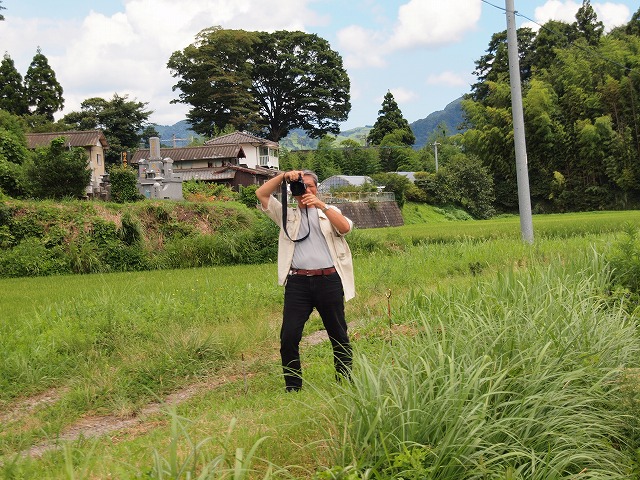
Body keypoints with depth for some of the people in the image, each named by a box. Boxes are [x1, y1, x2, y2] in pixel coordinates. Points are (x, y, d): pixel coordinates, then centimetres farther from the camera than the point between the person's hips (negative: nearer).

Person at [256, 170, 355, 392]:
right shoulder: (287, 214, 18)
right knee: (289, 337, -7)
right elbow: (261, 194, 9)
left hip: (329, 280, 0)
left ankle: (345, 382, 19)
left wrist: (320, 205, -12)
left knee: (338, 335, 7)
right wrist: (283, 176, -1)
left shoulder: (329, 212, 17)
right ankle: (292, 388, 2)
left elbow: (345, 227, -4)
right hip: (298, 282, 0)